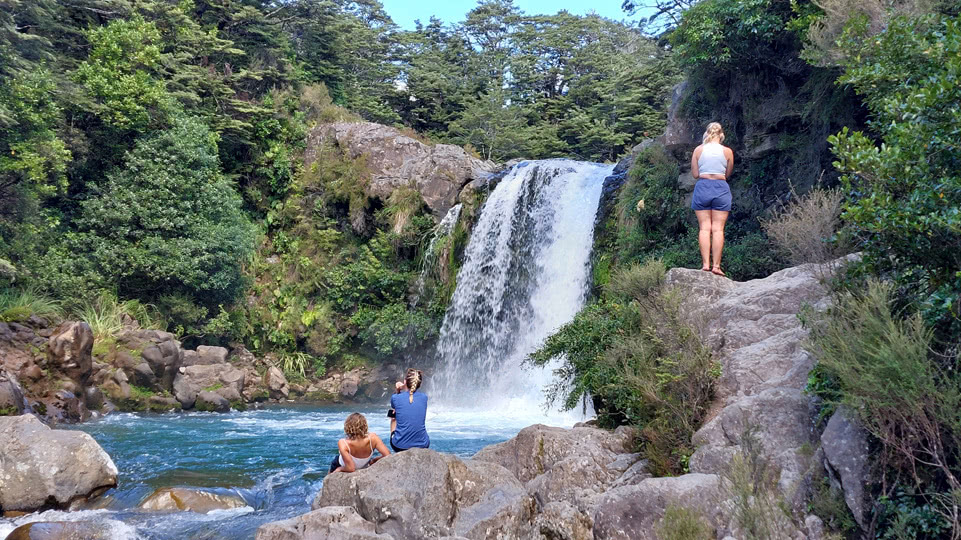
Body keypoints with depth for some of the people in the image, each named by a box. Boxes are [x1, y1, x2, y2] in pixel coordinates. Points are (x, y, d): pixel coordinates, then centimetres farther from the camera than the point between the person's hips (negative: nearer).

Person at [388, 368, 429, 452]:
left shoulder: (395, 398, -6)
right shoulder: (424, 397, -1)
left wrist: (398, 391, 11)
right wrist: (404, 389, 9)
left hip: (400, 447, -2)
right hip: (422, 446, 2)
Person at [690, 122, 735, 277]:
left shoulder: (698, 150, 0)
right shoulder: (727, 151, 0)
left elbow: (694, 174, 2)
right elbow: (727, 174, 9)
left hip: (702, 188, 0)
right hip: (721, 189, 0)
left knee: (704, 228, 2)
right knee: (718, 229, 0)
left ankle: (705, 264, -4)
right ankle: (716, 266, -4)